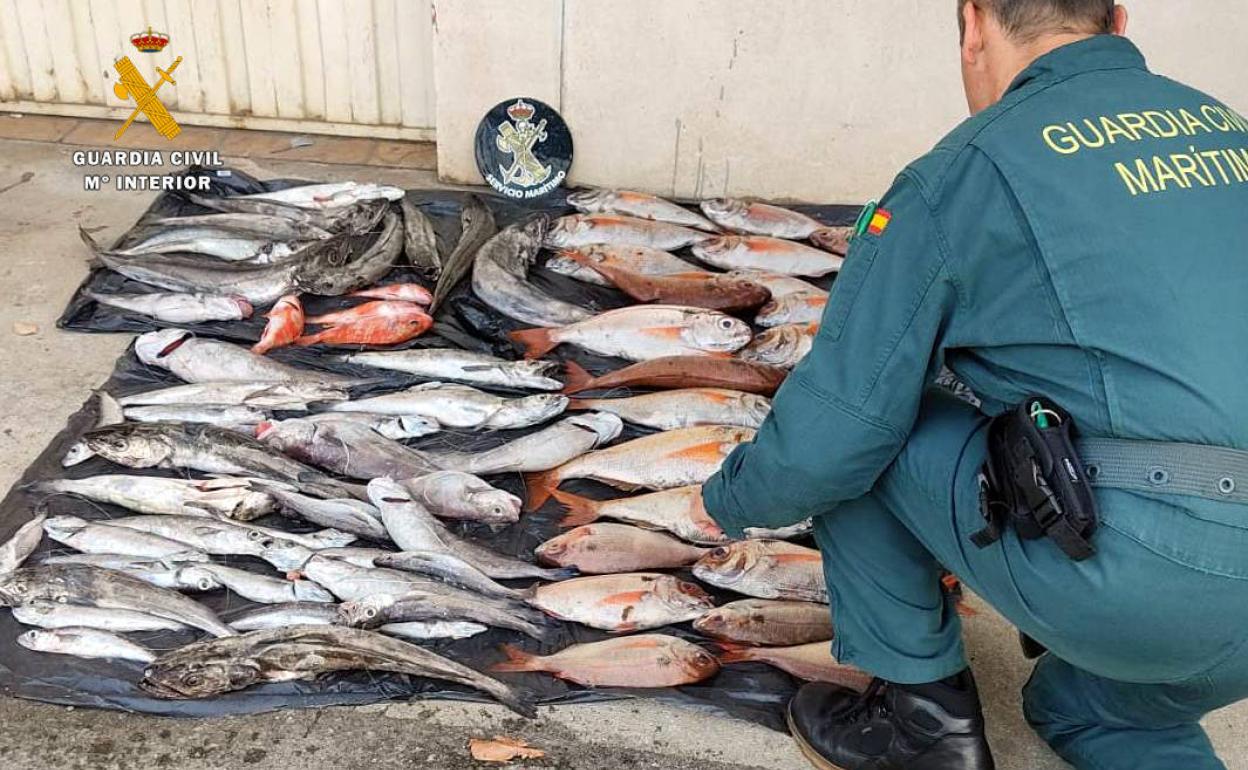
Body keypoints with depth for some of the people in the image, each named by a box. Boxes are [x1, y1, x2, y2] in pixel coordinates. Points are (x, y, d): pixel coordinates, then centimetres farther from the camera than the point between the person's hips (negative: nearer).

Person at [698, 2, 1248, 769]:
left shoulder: (967, 170, -4)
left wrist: (733, 499, 17)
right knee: (1083, 699, 35)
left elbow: (828, 433, -4)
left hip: (1132, 576, -7)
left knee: (857, 431, 10)